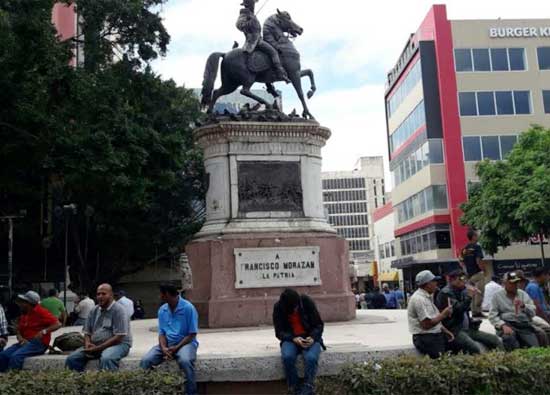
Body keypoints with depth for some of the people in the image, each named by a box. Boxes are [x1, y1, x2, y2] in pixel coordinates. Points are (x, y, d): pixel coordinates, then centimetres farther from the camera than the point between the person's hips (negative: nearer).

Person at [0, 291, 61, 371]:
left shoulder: (41, 312, -7)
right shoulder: (23, 314, 16)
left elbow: (58, 324, -15)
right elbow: (19, 331, 16)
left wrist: (44, 331, -25)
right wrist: (20, 338, -6)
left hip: (38, 343, -8)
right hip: (25, 342, 8)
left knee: (15, 356, -28)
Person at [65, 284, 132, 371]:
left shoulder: (118, 310, -10)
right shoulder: (94, 311, 12)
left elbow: (118, 337, -17)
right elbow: (87, 332, 16)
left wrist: (98, 348, -19)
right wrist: (87, 344, -8)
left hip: (118, 344, -7)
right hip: (95, 346, 7)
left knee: (106, 359, -39)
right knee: (72, 359, -11)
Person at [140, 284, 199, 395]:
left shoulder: (188, 308, -12)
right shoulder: (162, 310, 7)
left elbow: (192, 334, -11)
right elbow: (162, 333, 7)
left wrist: (176, 347, -20)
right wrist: (164, 348, -14)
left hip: (185, 343, -5)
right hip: (167, 344, 5)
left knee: (185, 361, -38)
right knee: (145, 361, -19)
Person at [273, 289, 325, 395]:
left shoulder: (307, 302, -11)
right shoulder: (278, 307, -9)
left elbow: (319, 325, -4)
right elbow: (279, 332, -6)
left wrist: (312, 338, -24)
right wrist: (294, 339, -24)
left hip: (309, 338, 0)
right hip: (290, 339, 1)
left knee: (311, 358, -34)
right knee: (287, 357, -33)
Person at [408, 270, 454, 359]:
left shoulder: (428, 297, 16)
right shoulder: (419, 299, -16)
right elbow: (427, 324, -21)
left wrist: (445, 331, 7)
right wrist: (443, 314, -11)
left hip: (436, 334, 10)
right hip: (425, 338, -10)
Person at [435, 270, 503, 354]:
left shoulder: (463, 291, 14)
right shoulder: (445, 294, -10)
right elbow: (458, 309, -22)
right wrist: (469, 296, -18)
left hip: (468, 328, 8)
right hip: (454, 330, -8)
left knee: (497, 340, -2)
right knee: (476, 348, -32)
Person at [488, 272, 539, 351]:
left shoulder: (523, 294, 19)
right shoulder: (497, 296, 9)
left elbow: (533, 312, 14)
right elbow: (492, 315, 0)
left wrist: (524, 306, -7)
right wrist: (503, 325, -17)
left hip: (525, 325, 3)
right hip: (507, 325, -3)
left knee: (534, 347, -22)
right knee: (509, 338, -36)